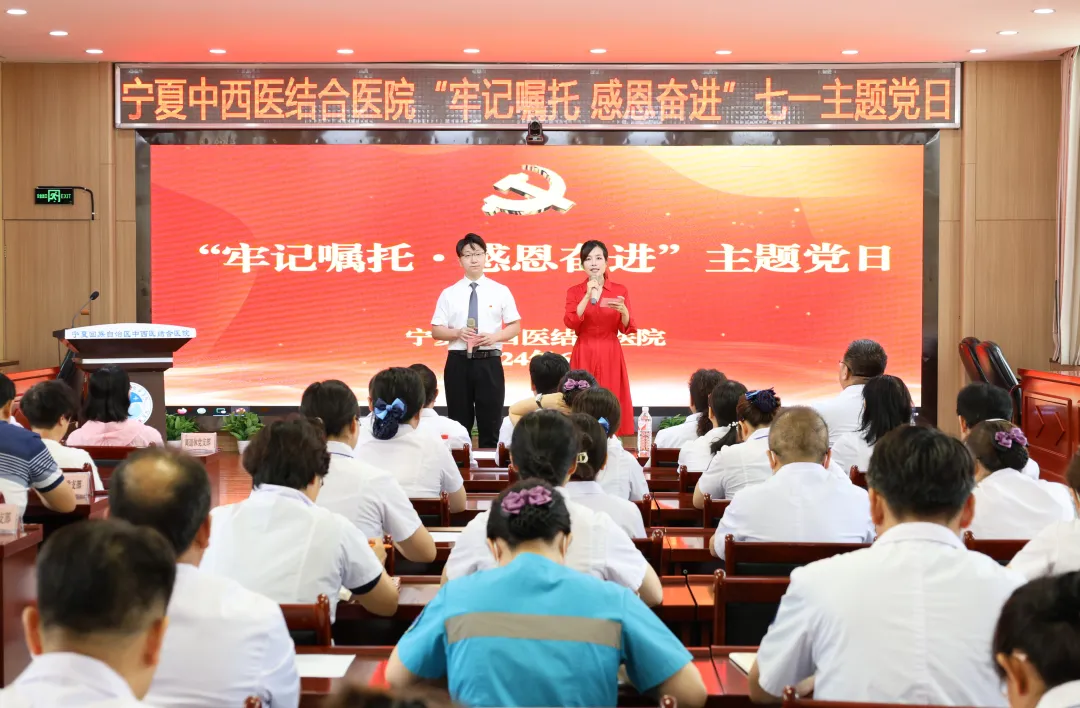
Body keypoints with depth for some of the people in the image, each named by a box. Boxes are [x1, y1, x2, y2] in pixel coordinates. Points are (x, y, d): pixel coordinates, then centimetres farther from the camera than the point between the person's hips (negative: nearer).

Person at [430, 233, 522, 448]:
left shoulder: (500, 291, 4)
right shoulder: (449, 293, 4)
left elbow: (515, 326, 5)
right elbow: (436, 331, 4)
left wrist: (495, 336, -14)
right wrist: (457, 333, -15)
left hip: (489, 362, 0)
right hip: (458, 362, 0)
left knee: (490, 422, 5)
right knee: (459, 423, 7)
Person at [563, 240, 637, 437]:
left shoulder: (620, 290, 4)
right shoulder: (574, 291, 4)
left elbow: (627, 328, -1)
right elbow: (571, 323, -12)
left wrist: (623, 311, -21)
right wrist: (588, 296, -20)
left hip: (610, 354, 0)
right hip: (584, 355, 0)